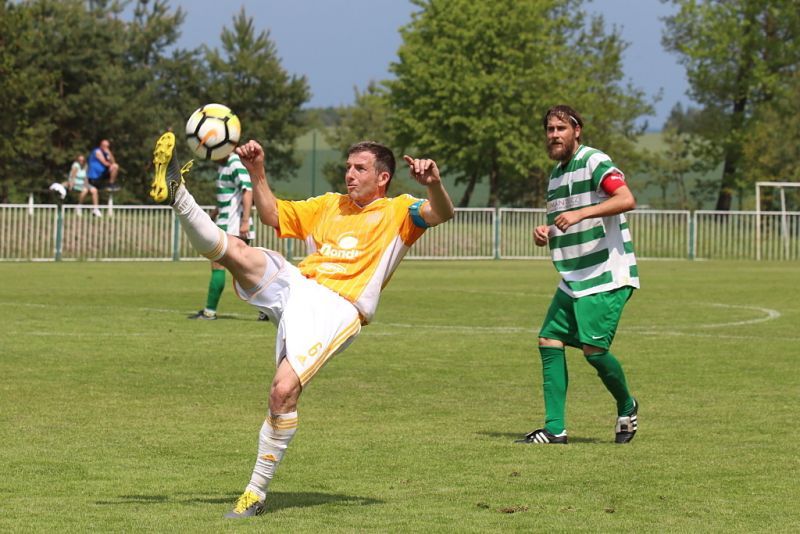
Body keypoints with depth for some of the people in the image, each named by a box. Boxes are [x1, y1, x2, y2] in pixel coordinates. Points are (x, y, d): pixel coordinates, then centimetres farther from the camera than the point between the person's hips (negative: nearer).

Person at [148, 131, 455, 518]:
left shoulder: (397, 211, 10)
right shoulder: (328, 205, 28)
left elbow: (442, 213, -9)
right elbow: (271, 215, 31)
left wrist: (433, 183, -30)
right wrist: (257, 173, 15)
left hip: (337, 308, -6)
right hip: (292, 283, 6)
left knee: (283, 391, -20)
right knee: (235, 251, -22)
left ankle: (256, 492, -11)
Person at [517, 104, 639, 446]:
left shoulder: (595, 162, -11)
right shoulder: (556, 173, 17)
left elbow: (627, 200, -25)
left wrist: (580, 213, -32)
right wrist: (545, 232, 5)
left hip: (607, 276, -9)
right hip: (573, 279, 9)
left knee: (593, 348, -13)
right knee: (549, 341, -2)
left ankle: (627, 408, 15)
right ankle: (554, 429, 1)